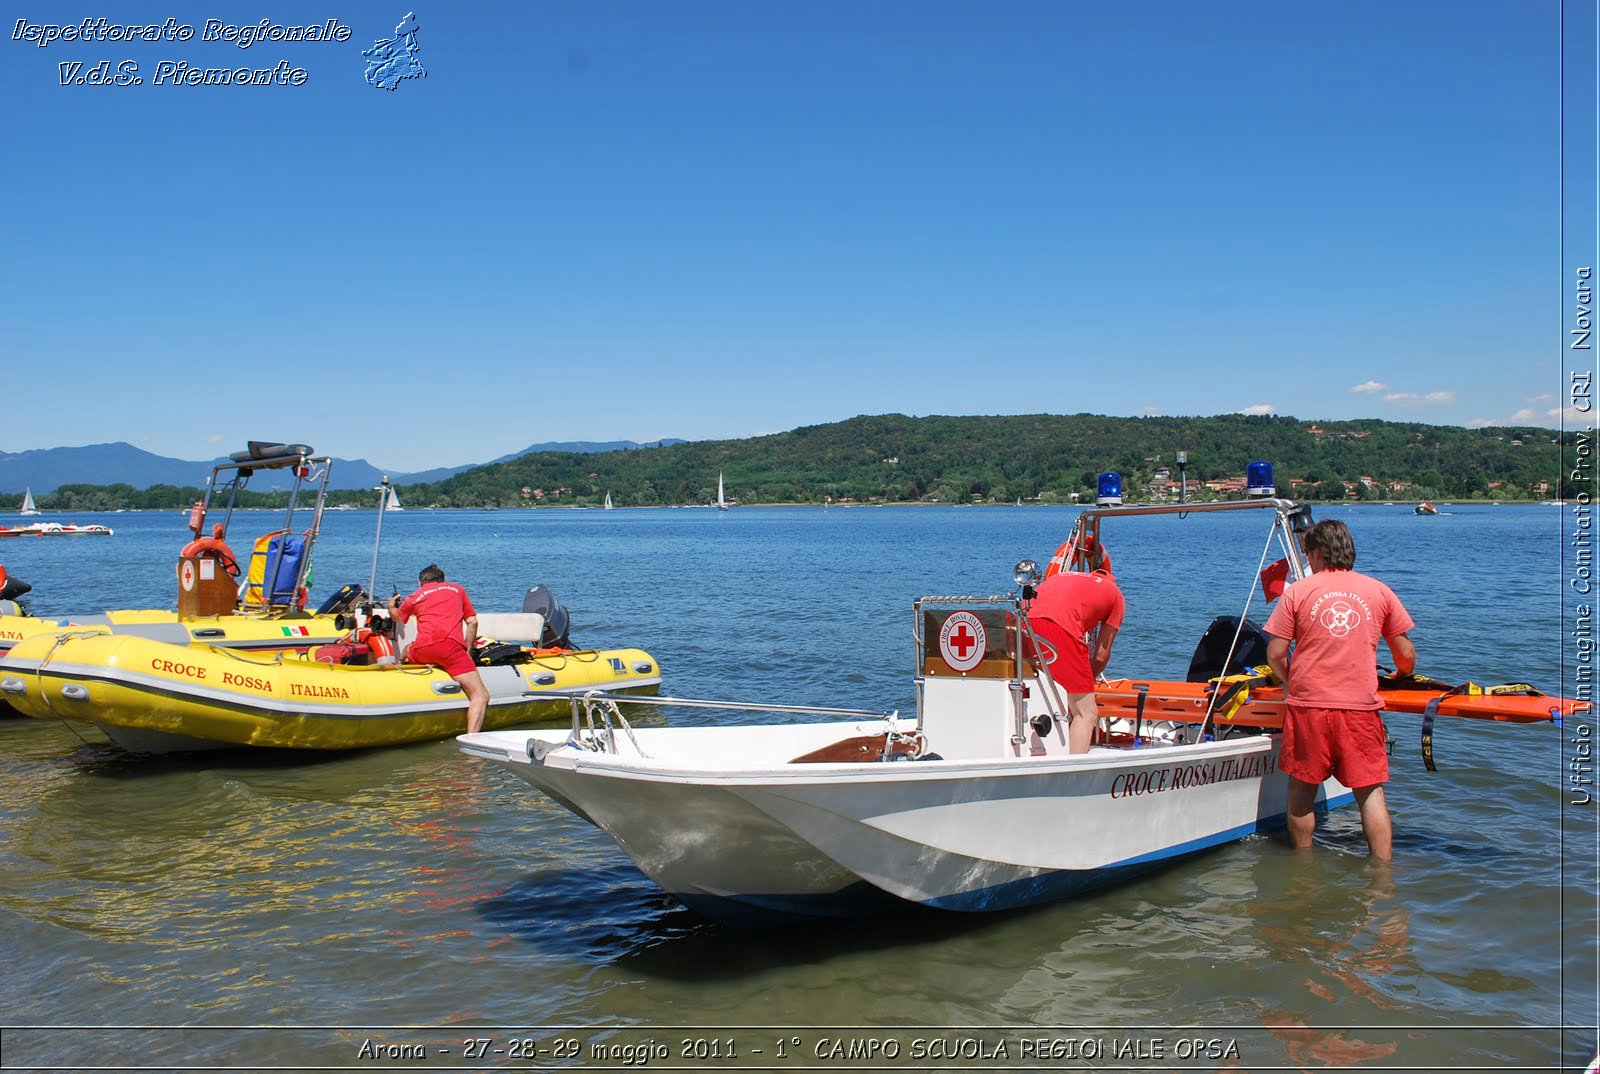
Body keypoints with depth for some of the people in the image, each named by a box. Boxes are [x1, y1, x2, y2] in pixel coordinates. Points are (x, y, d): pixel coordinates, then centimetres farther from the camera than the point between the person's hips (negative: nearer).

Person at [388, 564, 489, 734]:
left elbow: (397, 617, 45)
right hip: (452, 647, -2)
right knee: (480, 695, -6)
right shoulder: (457, 589, 25)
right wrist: (467, 651, 25)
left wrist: (391, 606, 67)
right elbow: (472, 622, 19)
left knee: (407, 653, 39)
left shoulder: (416, 596, 25)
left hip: (422, 650, 2)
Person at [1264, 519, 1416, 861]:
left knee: (1302, 789, 11)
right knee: (1371, 791, 6)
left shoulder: (1297, 592, 1)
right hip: (1362, 706, 1)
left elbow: (1275, 655, -2)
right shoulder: (1379, 591, 7)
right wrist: (1402, 677, 32)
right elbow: (1406, 655, 10)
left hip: (1308, 705, -1)